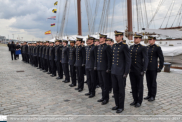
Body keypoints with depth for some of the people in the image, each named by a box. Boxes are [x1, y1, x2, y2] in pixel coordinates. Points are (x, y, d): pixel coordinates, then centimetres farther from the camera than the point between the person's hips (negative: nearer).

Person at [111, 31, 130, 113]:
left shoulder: (124, 46, -10)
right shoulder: (114, 46, 13)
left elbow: (128, 60, -11)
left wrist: (126, 72, -14)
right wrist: (111, 69, 15)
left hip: (121, 72, -7)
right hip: (113, 71, 7)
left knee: (121, 90, 3)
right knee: (115, 89, 13)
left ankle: (121, 107, 16)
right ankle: (117, 104, 27)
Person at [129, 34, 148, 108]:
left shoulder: (143, 48, -7)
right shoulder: (131, 47, 12)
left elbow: (145, 60, -10)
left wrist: (144, 70, -17)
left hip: (139, 70, -6)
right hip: (131, 70, 6)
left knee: (139, 86, 6)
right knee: (133, 86, 11)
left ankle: (139, 101, 17)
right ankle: (135, 100, 23)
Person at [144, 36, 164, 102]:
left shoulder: (158, 48, -8)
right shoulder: (147, 47, 11)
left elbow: (161, 58, -9)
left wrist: (160, 68, -13)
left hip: (154, 68, -6)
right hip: (147, 68, 6)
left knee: (153, 82, 1)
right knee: (148, 82, 11)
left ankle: (153, 96, 10)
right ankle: (149, 95, 21)